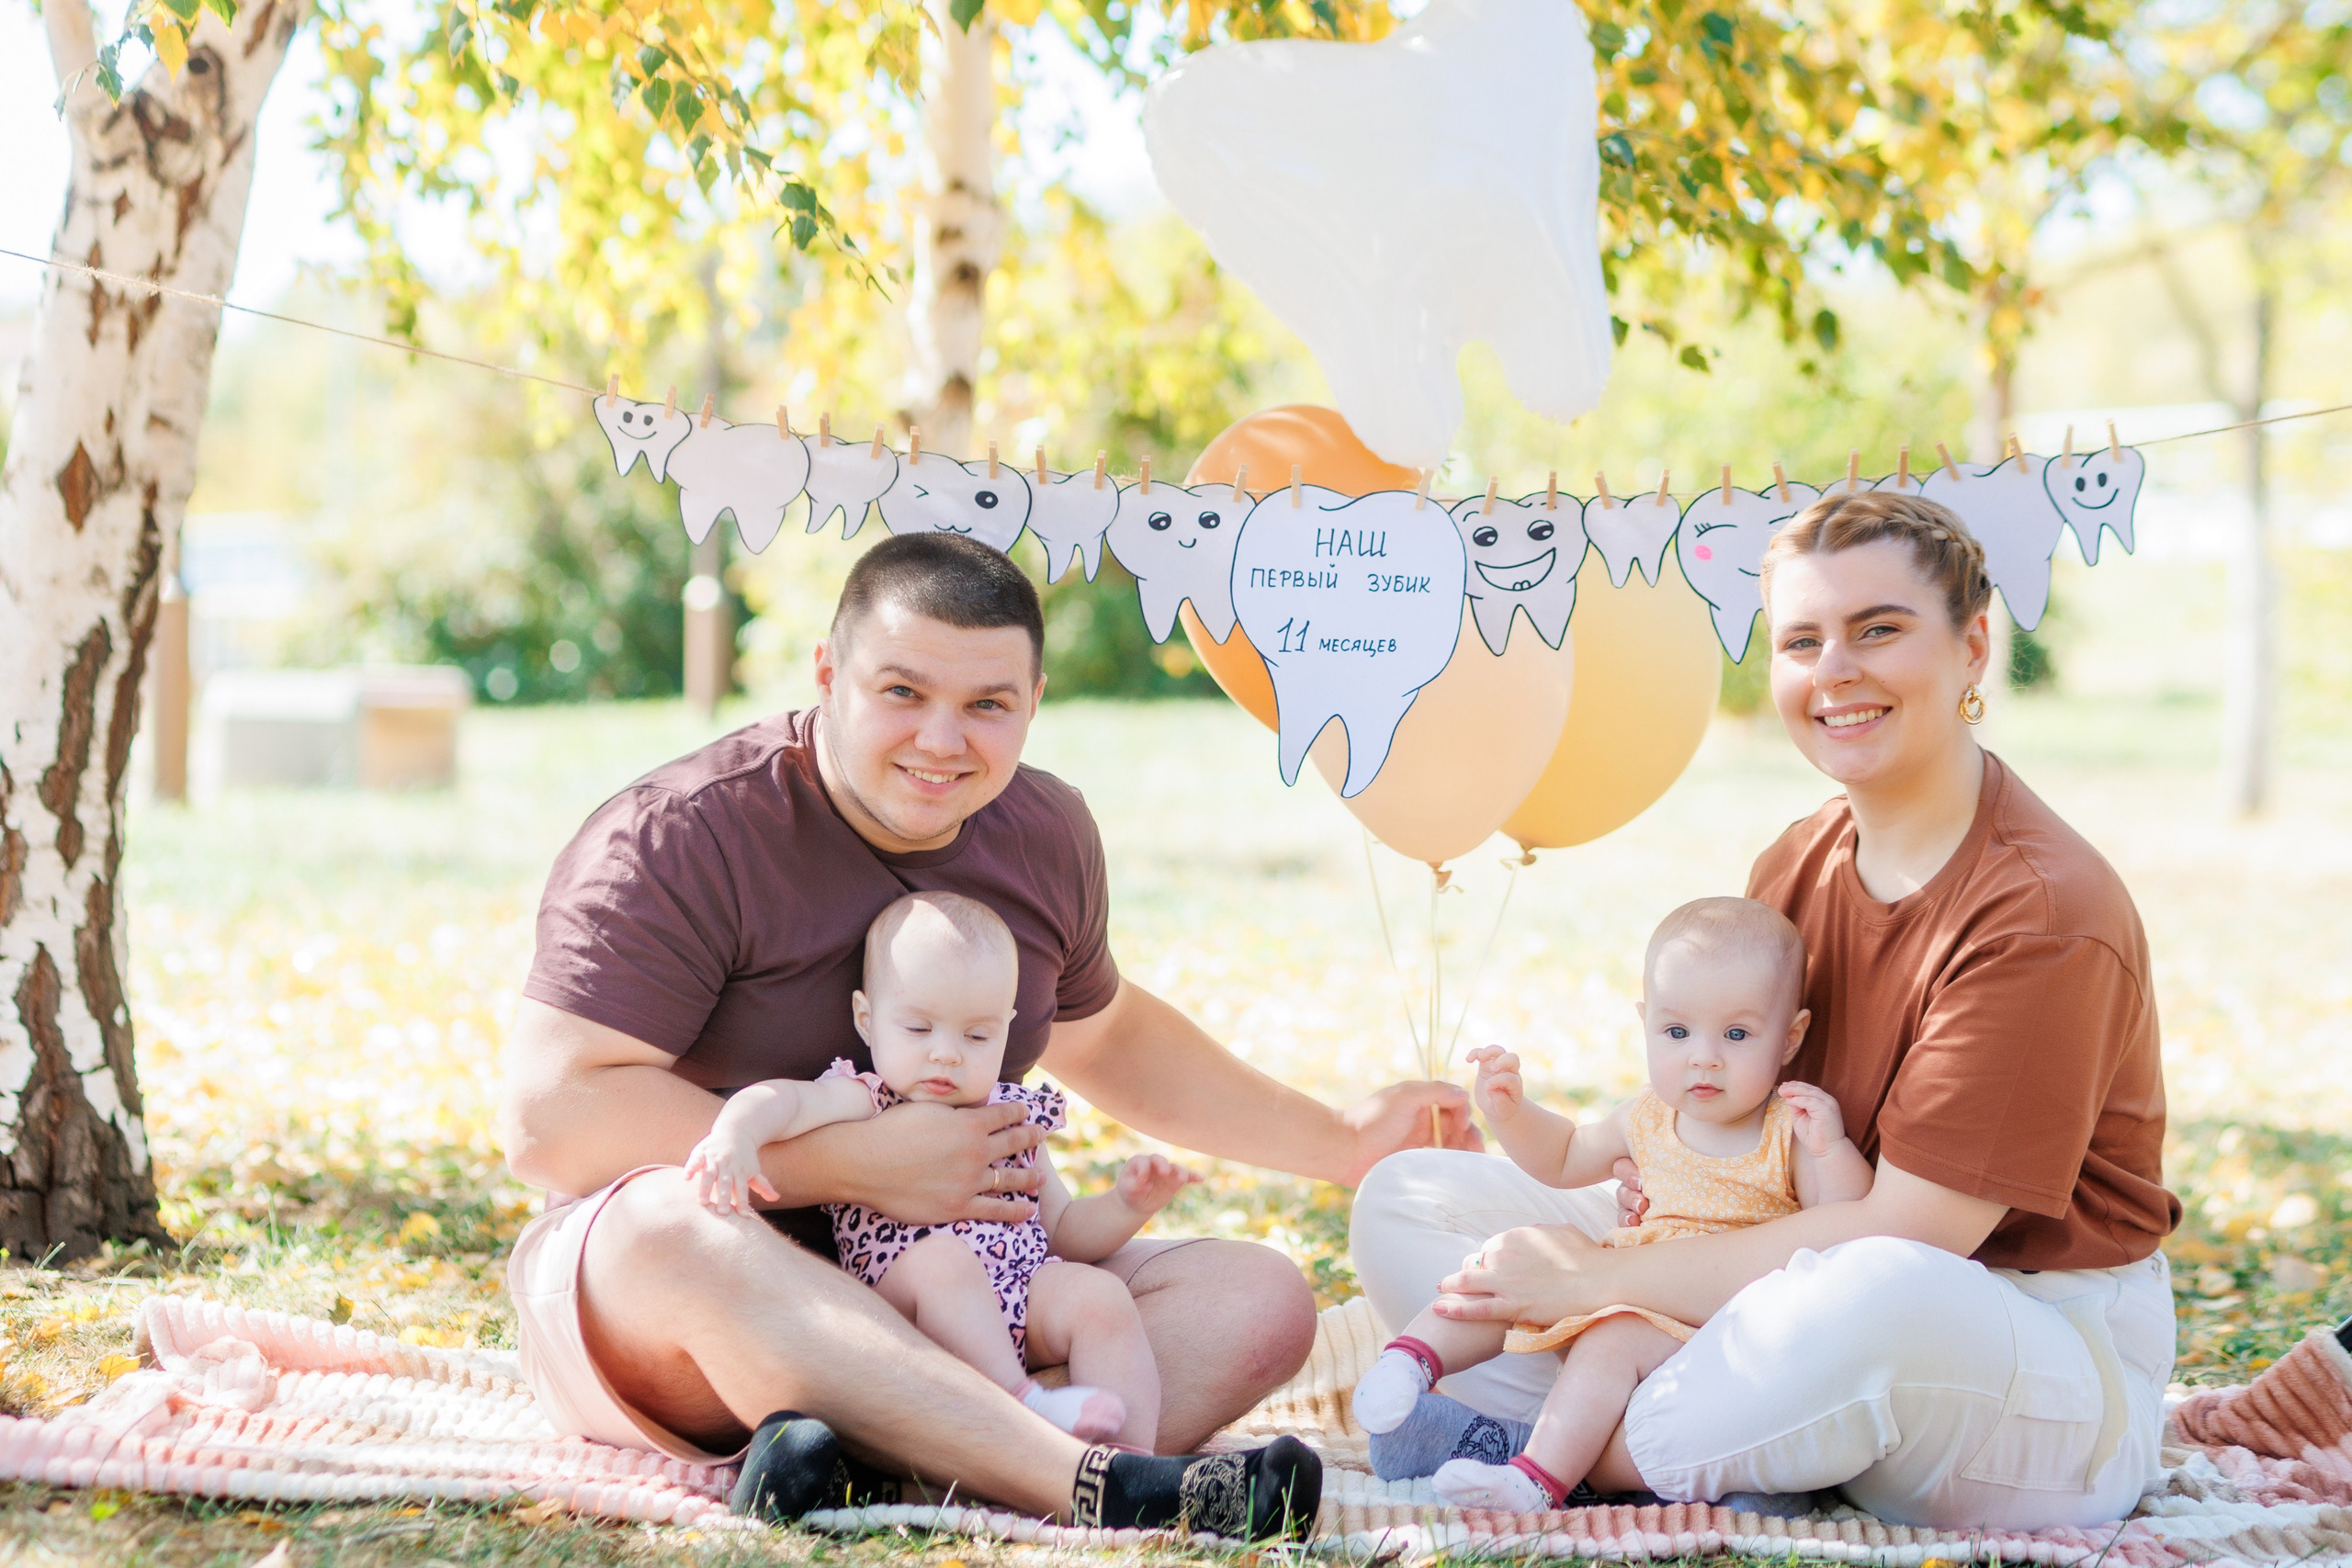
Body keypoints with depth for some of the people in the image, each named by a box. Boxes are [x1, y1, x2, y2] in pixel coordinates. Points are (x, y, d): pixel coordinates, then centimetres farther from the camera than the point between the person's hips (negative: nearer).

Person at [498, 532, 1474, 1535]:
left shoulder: (1046, 835, 7)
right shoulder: (679, 839, -14)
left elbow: (1098, 1036, 28)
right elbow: (547, 1119, -22)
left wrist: (1342, 1142, 28)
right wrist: (866, 1164, -23)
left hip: (961, 1286, 6)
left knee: (1259, 1299, -13)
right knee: (672, 1226, -39)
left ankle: (878, 1454, -38)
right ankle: (1095, 1486, -48)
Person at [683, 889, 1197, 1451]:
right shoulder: (865, 1105, 4)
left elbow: (1063, 1231, 26)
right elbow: (782, 1100, -18)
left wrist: (1126, 1204, 7)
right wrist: (734, 1137, -41)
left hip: (1025, 1324, 5)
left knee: (1097, 1293, -20)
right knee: (940, 1258, -32)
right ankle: (1024, 1405, -35)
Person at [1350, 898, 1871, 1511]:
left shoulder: (1795, 1135, -10)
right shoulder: (1649, 1119, 7)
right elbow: (1565, 1159, 25)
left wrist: (1835, 1150, -32)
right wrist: (1510, 1111, 6)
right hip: (1624, 1287, 7)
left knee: (1614, 1340, -32)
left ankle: (1538, 1480, -39)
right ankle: (1413, 1356, -7)